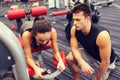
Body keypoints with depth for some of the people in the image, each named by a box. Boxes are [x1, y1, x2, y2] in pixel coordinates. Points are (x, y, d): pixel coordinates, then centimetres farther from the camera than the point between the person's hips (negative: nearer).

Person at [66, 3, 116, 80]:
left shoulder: (102, 35, -40)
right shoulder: (74, 30, -23)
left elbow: (105, 62, -30)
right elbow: (74, 48, -14)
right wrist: (82, 63, -35)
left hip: (104, 61, -4)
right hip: (89, 53, 4)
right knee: (69, 58, -15)